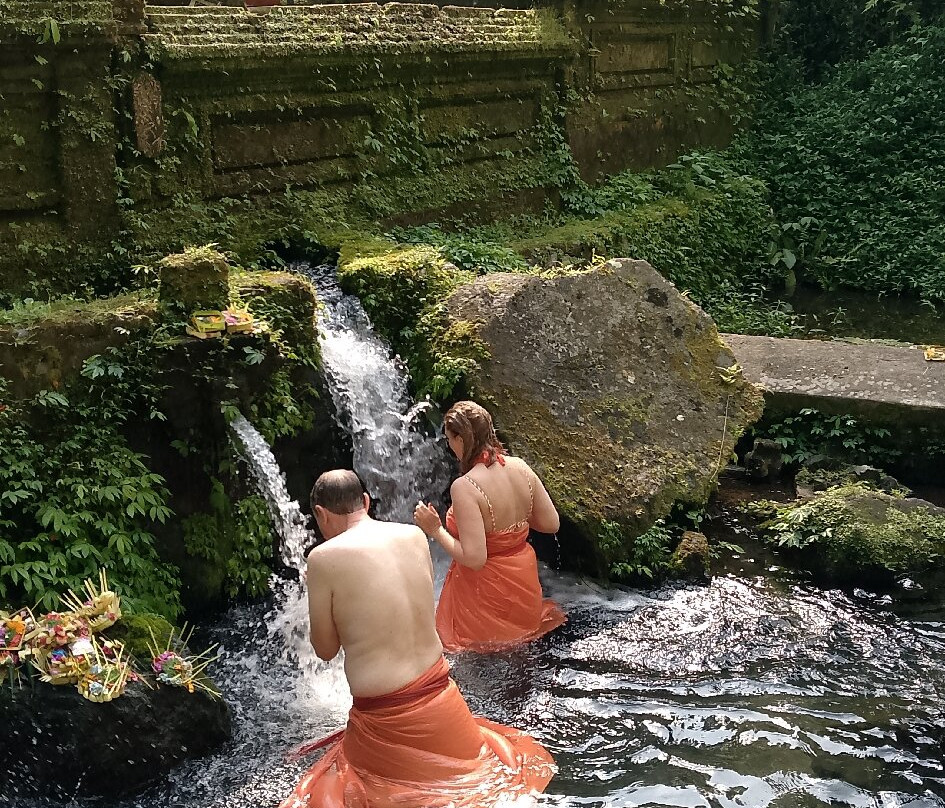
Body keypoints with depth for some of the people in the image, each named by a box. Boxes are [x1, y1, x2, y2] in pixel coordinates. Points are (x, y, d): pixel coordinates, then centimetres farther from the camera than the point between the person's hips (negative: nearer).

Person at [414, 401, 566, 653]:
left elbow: (474, 559, -30)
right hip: (524, 580, 7)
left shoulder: (464, 487, -28)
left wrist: (435, 530, -17)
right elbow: (551, 524, 0)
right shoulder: (520, 467, -8)